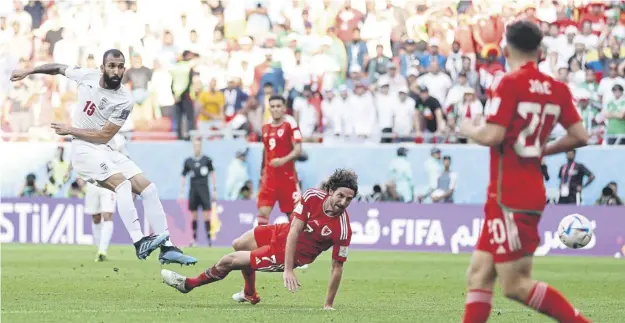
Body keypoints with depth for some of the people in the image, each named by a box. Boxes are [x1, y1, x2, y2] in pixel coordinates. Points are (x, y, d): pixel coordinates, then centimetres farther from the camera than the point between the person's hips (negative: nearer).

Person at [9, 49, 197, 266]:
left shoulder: (124, 100, -10)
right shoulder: (87, 76, -6)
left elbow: (104, 135, -10)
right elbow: (58, 68, 15)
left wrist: (71, 130, -8)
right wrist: (29, 71, 19)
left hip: (106, 151, 3)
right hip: (84, 151, -3)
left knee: (149, 188, -10)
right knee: (122, 183, -28)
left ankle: (167, 248, -8)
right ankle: (139, 243, -41)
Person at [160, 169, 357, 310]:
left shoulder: (343, 229, -30)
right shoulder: (312, 197, -24)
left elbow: (337, 267, -20)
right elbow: (294, 231, -23)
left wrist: (329, 305, -18)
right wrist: (288, 270, -31)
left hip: (295, 254, -5)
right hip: (284, 233, 5)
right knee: (239, 245, 24)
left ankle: (189, 284, 24)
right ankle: (250, 294, 48)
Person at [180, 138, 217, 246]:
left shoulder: (207, 160, 1)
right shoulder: (188, 161, 4)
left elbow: (212, 174, 7)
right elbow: (183, 177, 9)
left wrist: (215, 189, 3)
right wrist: (181, 192, 5)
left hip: (204, 190, -1)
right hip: (193, 190, 1)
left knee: (206, 215, -6)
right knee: (194, 216, 3)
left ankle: (209, 237, -3)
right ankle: (194, 239, 9)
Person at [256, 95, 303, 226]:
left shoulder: (290, 125, -7)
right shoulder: (266, 128, 11)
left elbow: (297, 150, -15)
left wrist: (284, 160, -31)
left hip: (287, 175, -5)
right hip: (269, 176, 5)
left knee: (293, 214, 4)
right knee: (263, 212, -7)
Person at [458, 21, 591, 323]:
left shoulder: (510, 84, -13)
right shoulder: (557, 88, 6)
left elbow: (492, 136, -20)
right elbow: (580, 136, 5)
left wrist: (468, 129, 1)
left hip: (510, 198, -8)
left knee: (515, 285, -5)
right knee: (479, 275, 9)